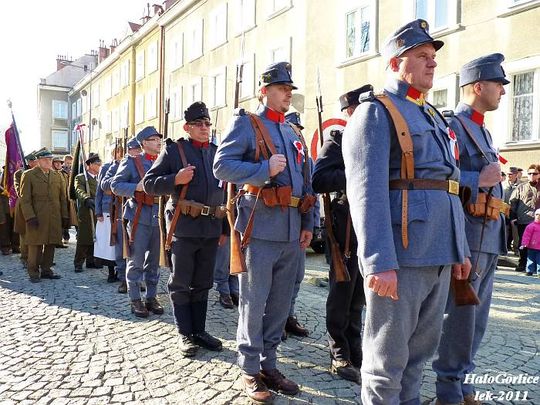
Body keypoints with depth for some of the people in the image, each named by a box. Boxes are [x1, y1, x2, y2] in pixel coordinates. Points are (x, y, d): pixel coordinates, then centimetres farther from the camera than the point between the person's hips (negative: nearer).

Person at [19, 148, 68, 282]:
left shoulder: (57, 176, 15)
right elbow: (25, 199, -4)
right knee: (35, 245, 1)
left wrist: (64, 216, 9)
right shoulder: (28, 175, 2)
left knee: (51, 244, 6)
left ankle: (46, 270, 17)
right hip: (36, 218, -4)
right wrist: (30, 217, -13)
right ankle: (34, 272, 11)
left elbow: (63, 198, 15)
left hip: (54, 219, 4)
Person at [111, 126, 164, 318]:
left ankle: (151, 297, 21)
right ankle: (135, 300, 11)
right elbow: (115, 185, -2)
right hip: (139, 217, -4)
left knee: (154, 260, 10)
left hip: (159, 218, 4)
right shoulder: (131, 161, 2)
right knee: (136, 260, 0)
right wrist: (137, 187, -16)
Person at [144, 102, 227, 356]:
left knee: (202, 284, 12)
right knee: (181, 284, 5)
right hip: (184, 227, -4)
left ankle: (199, 331, 25)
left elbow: (227, 192, 16)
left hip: (211, 229, 4)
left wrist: (225, 229, 13)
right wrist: (176, 179, -19)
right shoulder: (174, 150, 1)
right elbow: (149, 183, -2)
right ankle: (185, 334, 18)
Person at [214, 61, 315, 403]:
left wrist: (308, 223, 11)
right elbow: (222, 166, -10)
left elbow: (305, 183, 19)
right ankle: (250, 371, 16)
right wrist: (265, 169, -19)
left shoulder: (294, 133, 19)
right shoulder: (246, 123, 1)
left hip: (292, 232, 7)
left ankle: (269, 364, 25)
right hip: (261, 229, -6)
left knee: (281, 303, 12)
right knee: (254, 302, 1)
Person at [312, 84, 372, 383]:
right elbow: (319, 180, -18)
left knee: (359, 295, 15)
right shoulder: (338, 138, -5)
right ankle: (340, 357, 17)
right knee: (343, 294, 4)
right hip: (347, 224, -7)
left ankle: (355, 354, 28)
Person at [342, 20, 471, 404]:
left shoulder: (433, 116, 21)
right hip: (401, 254, -8)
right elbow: (367, 191, -17)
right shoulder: (375, 113, -6)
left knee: (422, 345, 18)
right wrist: (380, 263, -24)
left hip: (439, 254, 8)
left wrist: (460, 248, 18)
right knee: (388, 354, 4)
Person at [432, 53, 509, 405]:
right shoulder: (452, 126, -9)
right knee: (460, 315, -2)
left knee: (477, 317, 15)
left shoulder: (483, 131, 20)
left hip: (489, 238, 10)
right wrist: (480, 180, -18)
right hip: (466, 236, -9)